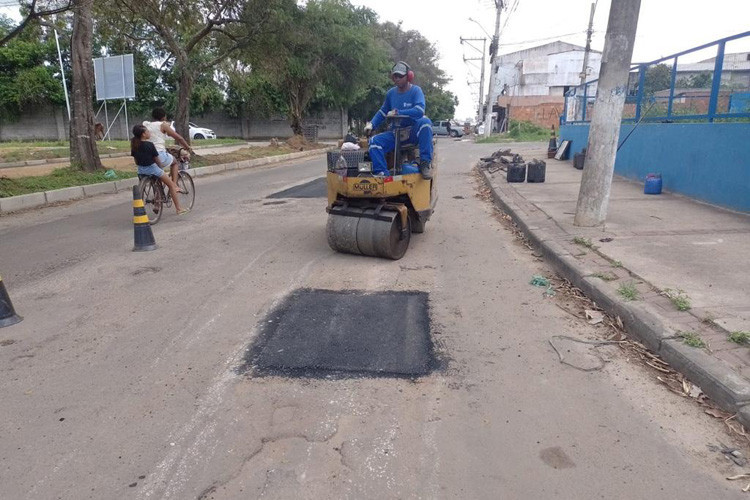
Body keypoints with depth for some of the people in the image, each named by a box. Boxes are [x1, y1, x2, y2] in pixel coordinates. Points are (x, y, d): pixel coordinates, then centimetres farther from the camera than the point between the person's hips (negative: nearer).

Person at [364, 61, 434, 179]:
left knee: (425, 121, -36)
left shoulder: (415, 90, -7)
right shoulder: (391, 93, 8)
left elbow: (419, 111, -24)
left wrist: (397, 113, -22)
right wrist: (371, 124, 1)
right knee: (374, 141, -18)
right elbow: (382, 112, 19)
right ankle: (381, 173, -22)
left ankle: (425, 162, -31)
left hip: (414, 132, -4)